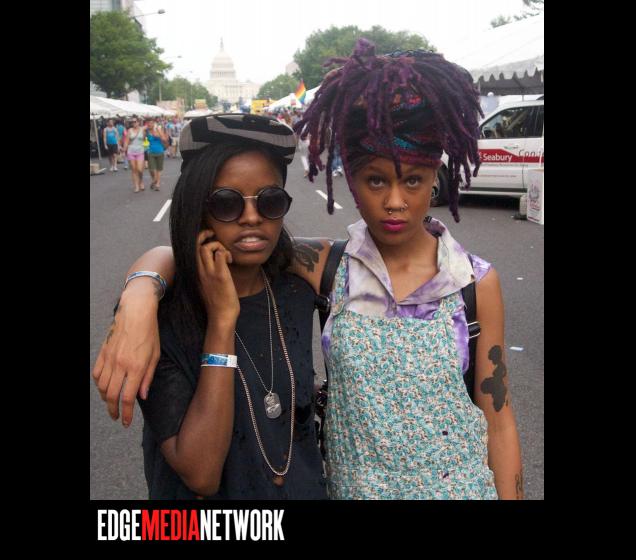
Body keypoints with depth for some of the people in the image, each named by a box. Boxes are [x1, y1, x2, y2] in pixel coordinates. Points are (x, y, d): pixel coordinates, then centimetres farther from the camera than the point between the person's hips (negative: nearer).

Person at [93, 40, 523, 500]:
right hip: (352, 486, 1)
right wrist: (140, 300, -33)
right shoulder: (325, 267, -13)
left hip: (462, 487, 0)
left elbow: (498, 421, -6)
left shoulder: (478, 282, -12)